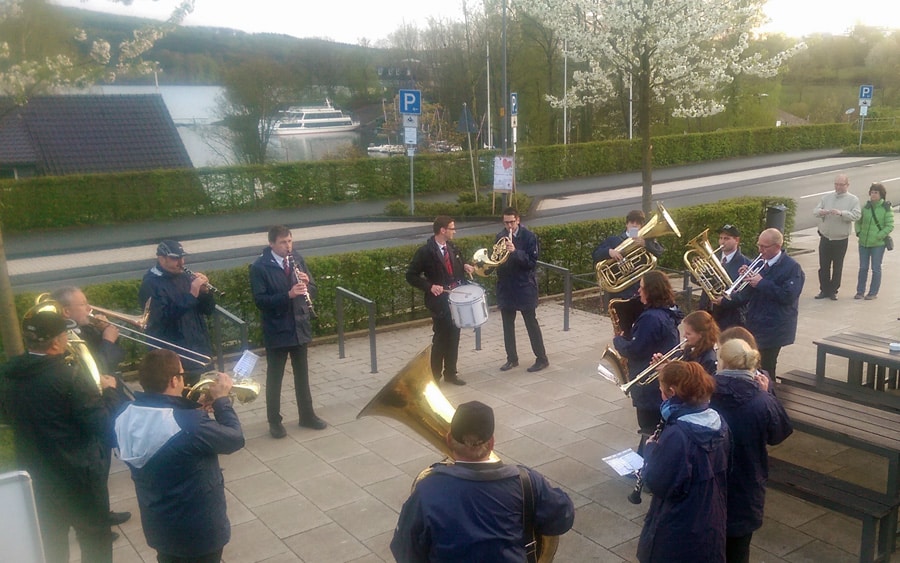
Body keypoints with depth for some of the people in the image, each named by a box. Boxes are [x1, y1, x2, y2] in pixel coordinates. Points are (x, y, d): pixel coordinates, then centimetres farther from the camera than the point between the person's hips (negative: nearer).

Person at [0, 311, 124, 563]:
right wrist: (109, 391, -5)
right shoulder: (70, 376, -24)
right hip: (79, 474, -6)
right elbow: (103, 424, -20)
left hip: (35, 474, 6)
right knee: (96, 541, 14)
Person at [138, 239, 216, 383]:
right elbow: (164, 316, -24)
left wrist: (205, 291, -10)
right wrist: (192, 294, -26)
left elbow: (208, 310, 9)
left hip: (200, 350, 7)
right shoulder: (151, 284, -10)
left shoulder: (185, 277, 10)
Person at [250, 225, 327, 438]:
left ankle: (307, 415, 29)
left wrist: (306, 284, -15)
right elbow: (260, 300, -18)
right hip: (276, 330, -5)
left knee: (302, 374, 16)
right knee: (274, 377, 7)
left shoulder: (298, 260, 3)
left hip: (300, 327, 5)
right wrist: (288, 295, -28)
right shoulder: (259, 267, -12)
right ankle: (274, 421, 20)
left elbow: (313, 291, 7)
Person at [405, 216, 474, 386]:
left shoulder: (452, 247, 5)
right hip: (439, 300, -6)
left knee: (454, 337, 13)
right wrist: (430, 286, -22)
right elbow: (411, 276, -11)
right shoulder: (425, 251, -15)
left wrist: (464, 266, 1)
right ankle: (434, 377, 15)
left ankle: (451, 373, 26)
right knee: (441, 338, 1)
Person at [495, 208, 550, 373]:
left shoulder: (529, 237, -9)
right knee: (508, 325, 10)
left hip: (524, 286, -5)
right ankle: (512, 358, 22)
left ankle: (542, 359, 11)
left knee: (531, 323, 1)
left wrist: (515, 251, -28)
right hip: (505, 287, 5)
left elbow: (532, 261, -15)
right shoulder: (499, 237, 5)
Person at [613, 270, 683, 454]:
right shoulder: (668, 313, 6)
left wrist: (618, 340, -5)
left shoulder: (651, 318, -25)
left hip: (651, 385, -10)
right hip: (665, 381, 10)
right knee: (658, 430, 20)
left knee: (650, 432, 1)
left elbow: (634, 350, -22)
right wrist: (627, 339, 9)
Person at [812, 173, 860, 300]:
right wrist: (821, 211, -21)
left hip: (841, 240, -3)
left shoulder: (853, 200, -2)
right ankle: (824, 290, 18)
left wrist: (841, 213, -30)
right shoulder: (826, 197, 7)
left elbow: (856, 215, -15)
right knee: (823, 266, 7)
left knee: (837, 267, 7)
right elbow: (815, 211, 2)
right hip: (825, 238, 3)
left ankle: (833, 291, 18)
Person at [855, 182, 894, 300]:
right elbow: (858, 221, 16)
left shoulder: (886, 208, -7)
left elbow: (889, 226, -10)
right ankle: (860, 291, 18)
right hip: (863, 243, 4)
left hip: (878, 244, -4)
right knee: (863, 268, 10)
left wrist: (878, 236, -17)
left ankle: (873, 292, 14)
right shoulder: (866, 206, 4)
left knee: (876, 269, 5)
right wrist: (858, 232, 1)